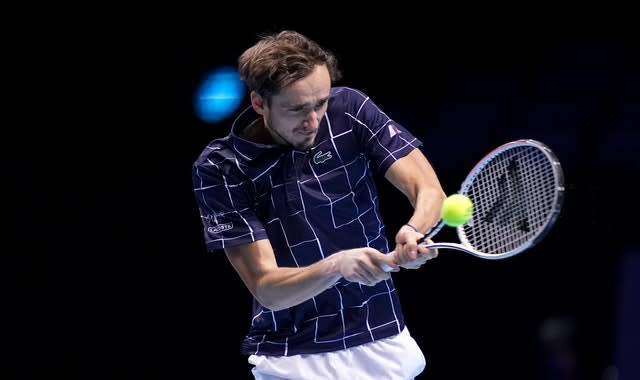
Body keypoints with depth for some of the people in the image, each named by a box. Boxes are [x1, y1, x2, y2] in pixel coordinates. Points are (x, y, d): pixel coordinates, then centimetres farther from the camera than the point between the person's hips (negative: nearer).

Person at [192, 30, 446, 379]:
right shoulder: (219, 168, -14)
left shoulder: (349, 108, -7)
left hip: (384, 342, 2)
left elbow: (428, 189, -12)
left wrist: (415, 230, -35)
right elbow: (267, 289, -17)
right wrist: (336, 265, -36)